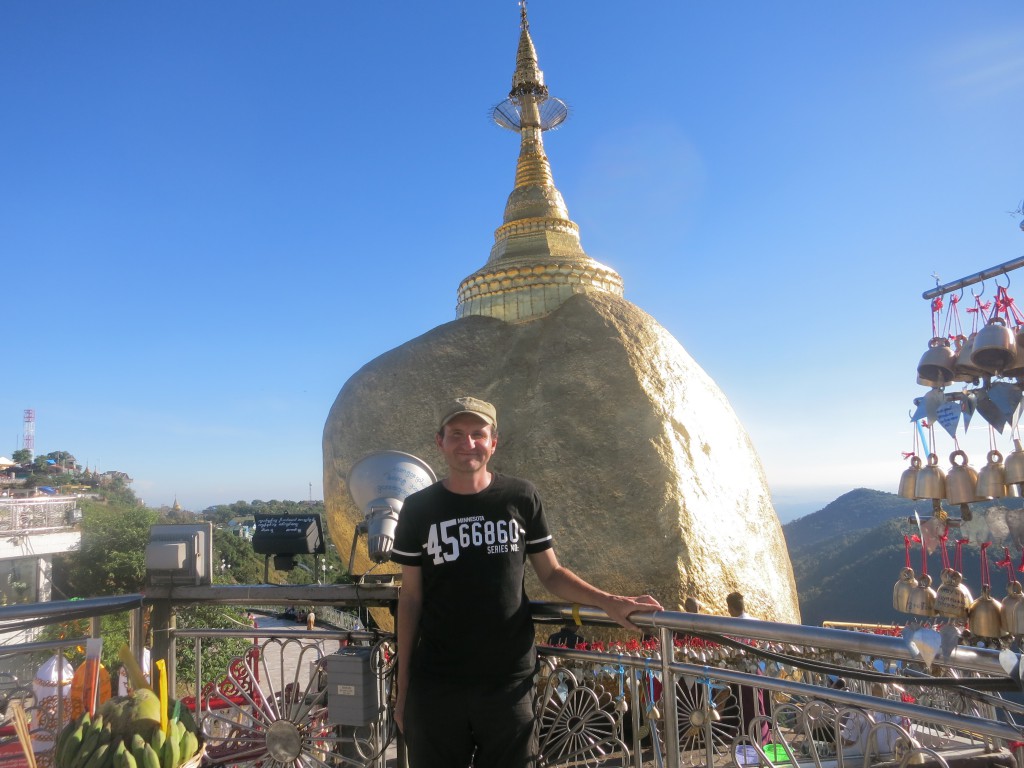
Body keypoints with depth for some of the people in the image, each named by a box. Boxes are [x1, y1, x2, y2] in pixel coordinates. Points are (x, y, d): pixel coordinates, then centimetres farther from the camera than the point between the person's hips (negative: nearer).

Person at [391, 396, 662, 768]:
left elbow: (551, 573, 5)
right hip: (434, 684, 1)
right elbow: (411, 598, 3)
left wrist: (608, 601, -11)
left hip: (509, 682, 0)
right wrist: (402, 684, 4)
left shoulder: (521, 497, -2)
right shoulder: (418, 509, -2)